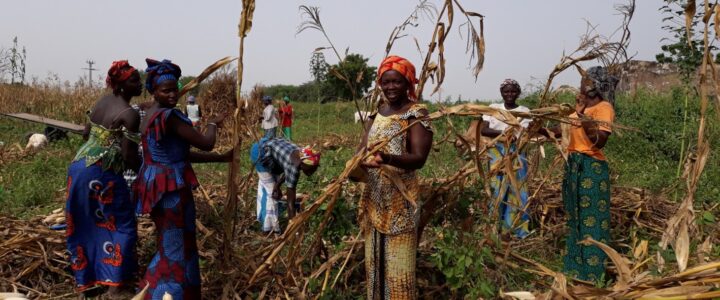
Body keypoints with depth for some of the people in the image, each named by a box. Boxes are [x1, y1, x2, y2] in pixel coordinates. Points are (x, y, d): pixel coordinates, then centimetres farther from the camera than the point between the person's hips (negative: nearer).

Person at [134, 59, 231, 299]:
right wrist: (213, 123, 4)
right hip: (170, 188, -10)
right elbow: (206, 144, -17)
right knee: (176, 248, 0)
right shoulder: (169, 116, -18)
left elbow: (183, 153, 14)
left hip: (156, 184, 10)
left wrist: (221, 158, 12)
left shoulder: (151, 116, 14)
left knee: (167, 244, 22)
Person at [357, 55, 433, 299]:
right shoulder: (377, 112, 11)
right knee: (374, 257, 15)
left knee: (398, 261, -1)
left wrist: (387, 158, -37)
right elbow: (363, 147, 6)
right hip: (373, 195, 6)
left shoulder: (417, 113, -9)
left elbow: (419, 158, -18)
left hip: (399, 197, -6)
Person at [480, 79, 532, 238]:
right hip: (496, 154, 1)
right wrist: (502, 133, -19)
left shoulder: (524, 111, 3)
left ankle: (517, 230, 6)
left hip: (516, 154, -1)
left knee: (515, 190, -2)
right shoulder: (493, 108, 6)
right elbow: (483, 130, -4)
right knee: (497, 190, 2)